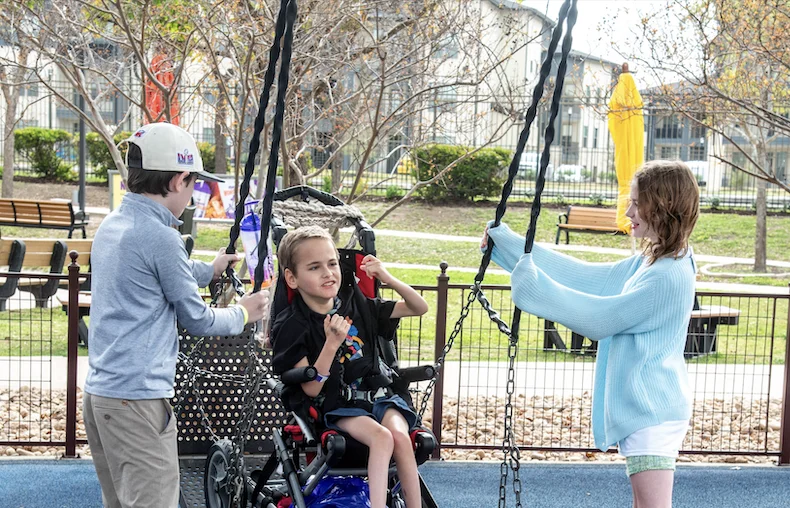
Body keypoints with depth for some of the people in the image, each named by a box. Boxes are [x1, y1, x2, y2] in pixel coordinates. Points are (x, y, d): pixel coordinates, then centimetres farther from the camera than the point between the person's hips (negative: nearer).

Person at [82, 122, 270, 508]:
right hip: (138, 399, -9)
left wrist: (210, 270, 39)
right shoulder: (160, 237, -17)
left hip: (99, 391, 9)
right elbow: (196, 319, -8)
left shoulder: (112, 225, 9)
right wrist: (242, 314, 10)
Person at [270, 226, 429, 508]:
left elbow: (419, 308, 11)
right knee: (381, 438, -31)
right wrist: (332, 343, -24)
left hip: (378, 392, 4)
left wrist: (387, 278, -5)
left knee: (400, 435, -27)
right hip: (337, 406, -4)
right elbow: (312, 389, -12)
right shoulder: (290, 326, -6)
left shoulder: (359, 306, 6)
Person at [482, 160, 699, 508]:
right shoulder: (649, 263, 10)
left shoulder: (669, 276, -21)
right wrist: (506, 241, 12)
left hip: (652, 412, -11)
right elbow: (586, 277, 12)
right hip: (640, 408, 11)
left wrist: (533, 283, -14)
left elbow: (598, 317, -19)